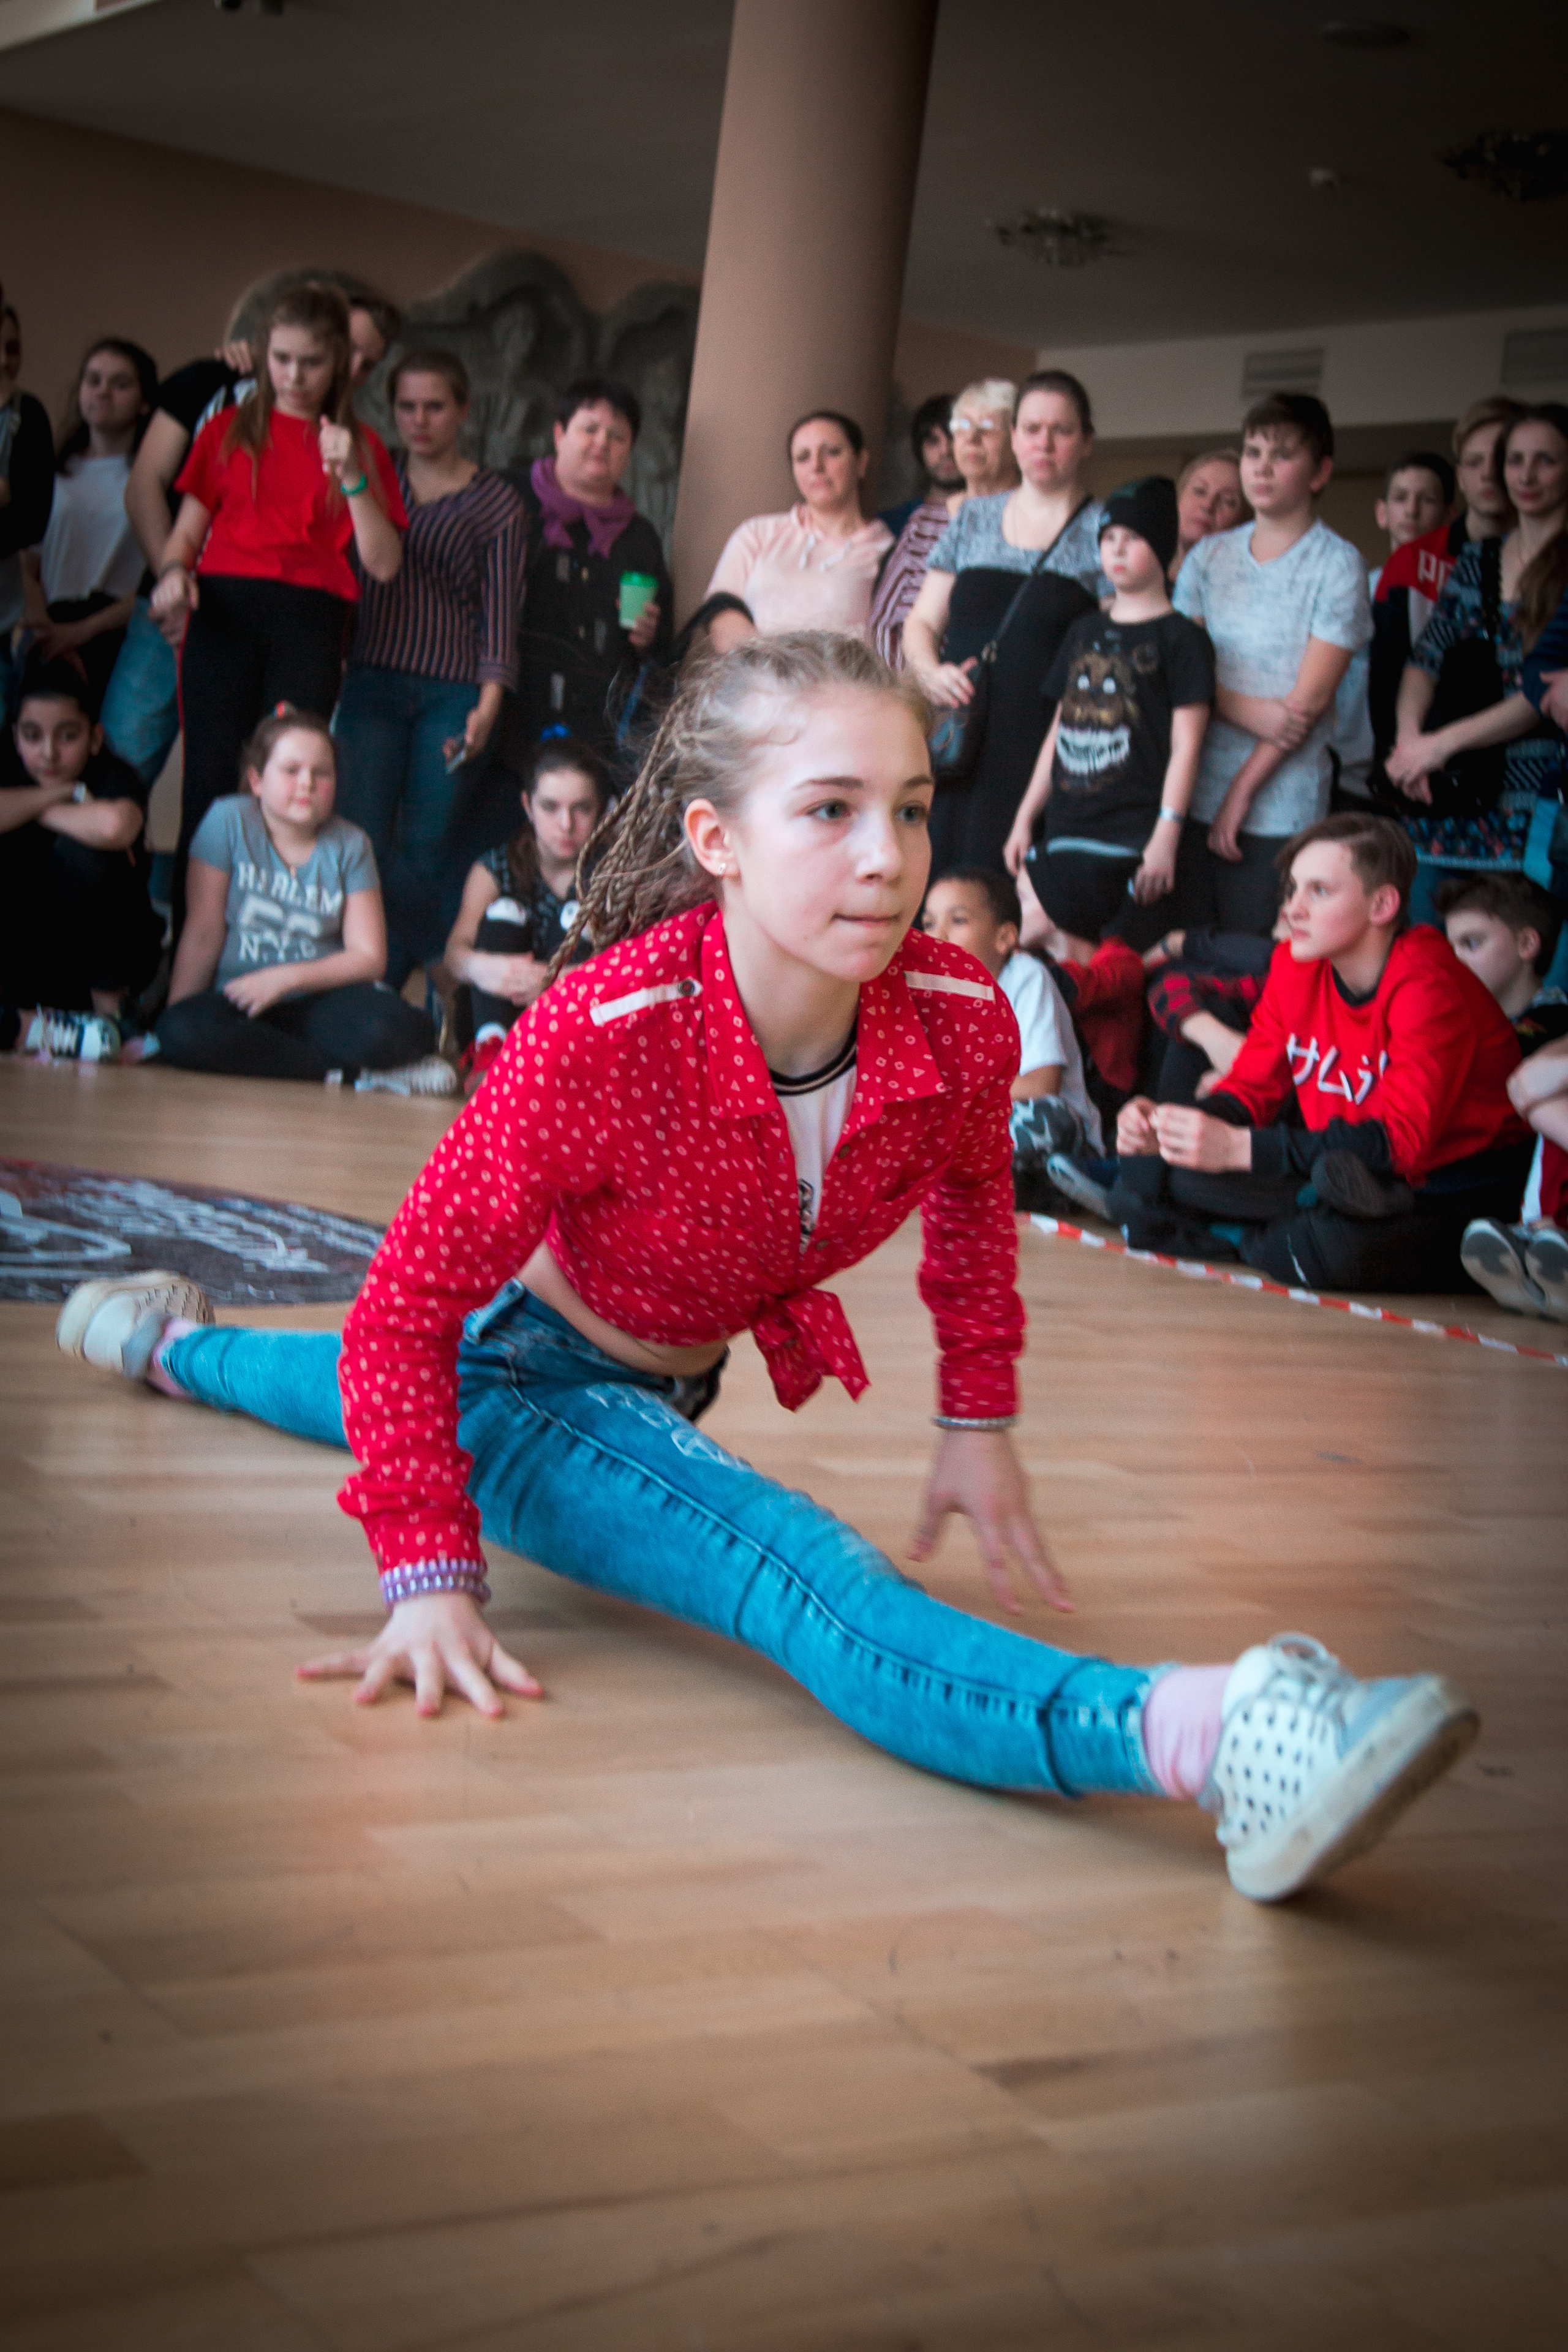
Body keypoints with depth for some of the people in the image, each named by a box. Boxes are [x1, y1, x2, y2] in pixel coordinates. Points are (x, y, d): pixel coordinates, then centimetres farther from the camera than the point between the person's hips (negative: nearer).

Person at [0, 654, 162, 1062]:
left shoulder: (114, 778, -13)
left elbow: (114, 826, -40)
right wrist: (66, 794, -22)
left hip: (108, 957, -3)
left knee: (79, 851, -28)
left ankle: (109, 1008, -14)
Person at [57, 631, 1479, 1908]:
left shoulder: (962, 1022, -23)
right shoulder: (602, 1038, -35)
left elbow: (972, 1192, 4)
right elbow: (409, 1306, -25)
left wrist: (981, 1420, 6)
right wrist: (431, 1574, -31)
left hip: (675, 1383, 6)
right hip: (525, 1374, -6)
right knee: (809, 1581, -35)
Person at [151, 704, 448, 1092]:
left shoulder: (350, 845, 5)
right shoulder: (229, 820, 0)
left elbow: (369, 957, 1)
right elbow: (203, 935, -2)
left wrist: (286, 977, -12)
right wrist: (173, 1017, -8)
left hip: (321, 1000, -1)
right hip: (238, 1001, 1)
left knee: (398, 1029, -33)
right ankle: (361, 1074, -24)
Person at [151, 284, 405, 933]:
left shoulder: (359, 446, 14)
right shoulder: (230, 428, 16)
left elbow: (384, 565, 5)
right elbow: (189, 528, 15)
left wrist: (352, 479, -6)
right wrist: (174, 570, -6)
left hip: (311, 619, 0)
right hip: (224, 611, 0)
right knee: (210, 783, -8)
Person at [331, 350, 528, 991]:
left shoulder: (497, 502, 5)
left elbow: (500, 609, -2)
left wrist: (487, 706, -10)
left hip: (453, 695, -2)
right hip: (371, 680, 2)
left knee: (428, 850, -3)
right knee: (362, 838, -9)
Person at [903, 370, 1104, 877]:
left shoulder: (1103, 533, 4)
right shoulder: (973, 519, 17)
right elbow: (921, 622, 21)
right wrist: (928, 670, -1)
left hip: (1047, 758, -4)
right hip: (961, 755, 4)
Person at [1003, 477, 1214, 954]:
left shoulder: (1180, 638, -1)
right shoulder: (1084, 633, 18)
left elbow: (1185, 746, -7)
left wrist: (1166, 834, -16)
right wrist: (1025, 818, 18)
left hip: (1135, 843, -6)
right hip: (1064, 838, 6)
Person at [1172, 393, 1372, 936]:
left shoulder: (1338, 565, -1)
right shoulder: (1209, 556, 12)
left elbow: (1311, 697, -7)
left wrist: (1242, 790, -9)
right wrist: (1246, 710, -12)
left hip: (1280, 805, -4)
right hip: (1194, 796, 4)